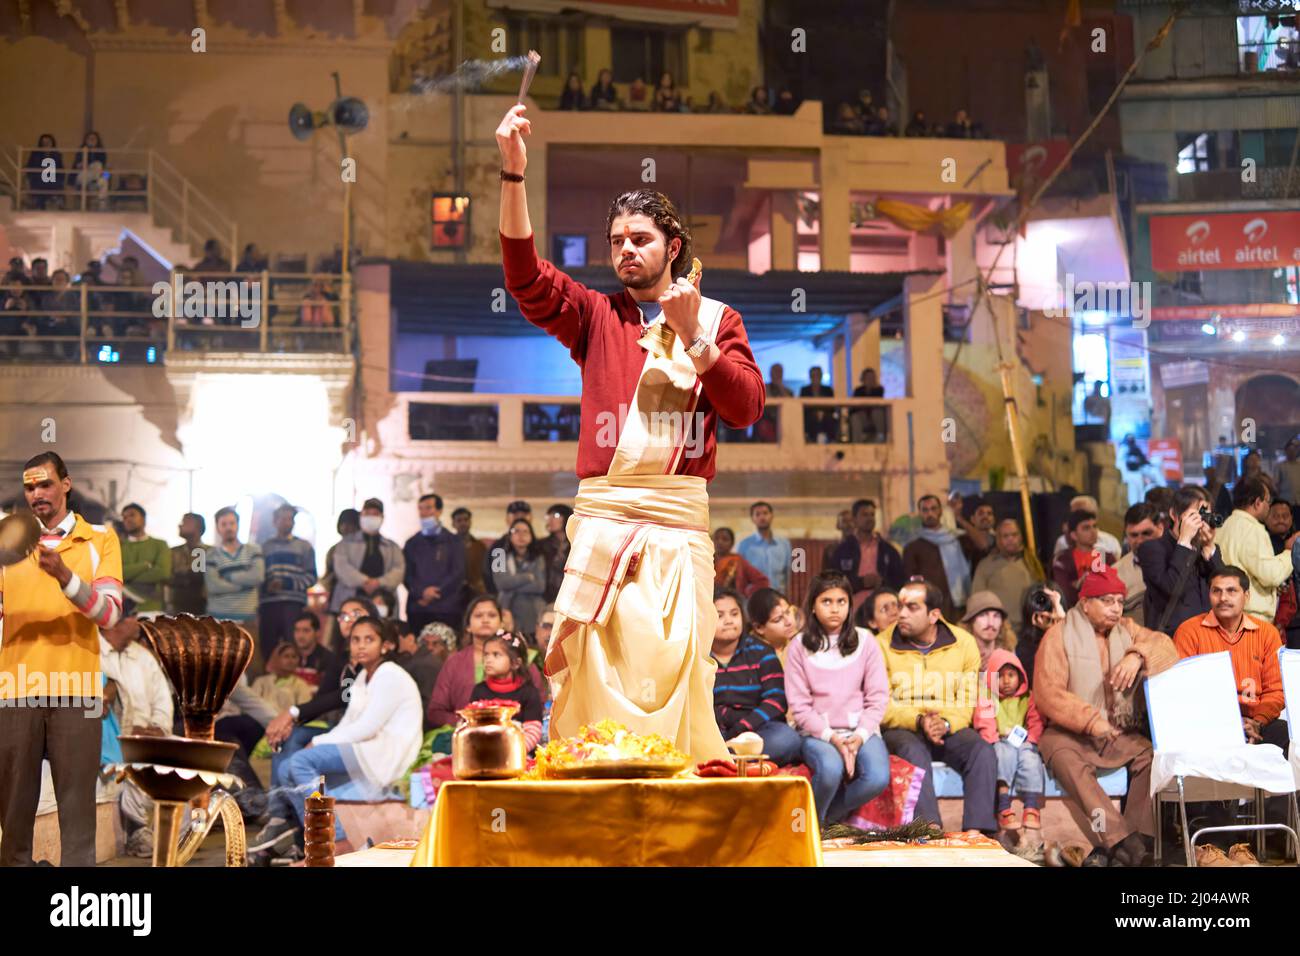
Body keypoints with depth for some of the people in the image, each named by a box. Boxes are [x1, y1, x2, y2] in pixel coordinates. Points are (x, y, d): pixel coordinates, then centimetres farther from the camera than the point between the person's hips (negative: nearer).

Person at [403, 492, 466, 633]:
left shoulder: (454, 542, 9)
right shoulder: (411, 543, 16)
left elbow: (458, 574, 0)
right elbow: (407, 574, 8)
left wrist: (434, 594, -8)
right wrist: (422, 592, -11)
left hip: (446, 608, -2)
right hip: (417, 609, 2)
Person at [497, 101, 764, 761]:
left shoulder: (716, 317, 15)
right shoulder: (597, 316, 15)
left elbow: (746, 408, 3)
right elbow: (526, 277, -2)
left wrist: (692, 337, -7)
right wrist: (513, 171, -11)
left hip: (679, 515, 0)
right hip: (602, 509, 0)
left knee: (677, 662, -6)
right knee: (598, 667, -8)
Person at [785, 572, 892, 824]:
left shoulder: (865, 641, 6)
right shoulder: (800, 647, 2)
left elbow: (878, 698, 3)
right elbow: (799, 706, -2)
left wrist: (859, 737, -12)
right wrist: (832, 738, -15)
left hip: (861, 730, 2)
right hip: (817, 732, -2)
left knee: (878, 778, -27)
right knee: (831, 769, -35)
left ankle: (828, 818, -1)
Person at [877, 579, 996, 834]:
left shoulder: (964, 643, 5)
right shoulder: (883, 645, 0)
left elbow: (967, 702, 2)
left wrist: (946, 724, -19)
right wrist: (918, 721, -20)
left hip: (950, 729, 2)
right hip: (900, 730, -2)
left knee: (983, 750, -26)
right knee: (914, 751, -35)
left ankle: (976, 830, -31)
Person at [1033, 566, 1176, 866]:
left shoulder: (1126, 630, 16)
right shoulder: (1059, 636, 0)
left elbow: (1164, 646, 0)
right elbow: (1047, 695, -9)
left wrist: (1137, 655, -20)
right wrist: (1090, 720, -19)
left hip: (1120, 732, 4)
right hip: (1069, 731, -4)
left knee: (1151, 755, -25)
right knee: (1068, 762, -36)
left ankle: (1110, 848, -28)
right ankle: (1125, 842, -46)